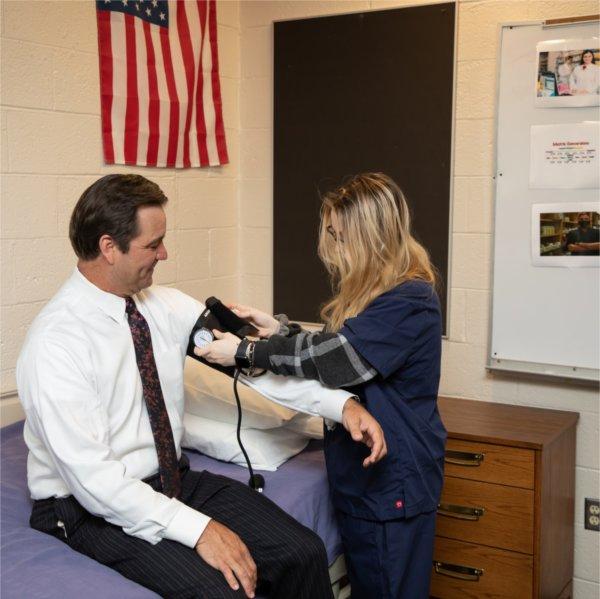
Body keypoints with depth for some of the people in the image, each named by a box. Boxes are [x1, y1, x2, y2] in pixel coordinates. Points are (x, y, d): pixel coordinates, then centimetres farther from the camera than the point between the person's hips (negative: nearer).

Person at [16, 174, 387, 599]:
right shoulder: (56, 342, -21)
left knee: (304, 553, -9)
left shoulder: (165, 306, -1)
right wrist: (199, 528, -27)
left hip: (173, 479, 6)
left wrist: (343, 403, -18)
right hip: (94, 509, -6)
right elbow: (92, 475, -24)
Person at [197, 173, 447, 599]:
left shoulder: (409, 301, -21)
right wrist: (277, 330, 1)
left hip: (393, 481, -9)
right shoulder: (376, 292, 11)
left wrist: (245, 352, -16)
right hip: (362, 473, 9)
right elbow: (332, 351, 14)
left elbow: (332, 358, -23)